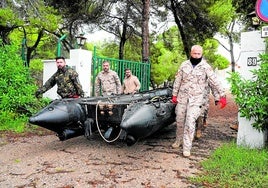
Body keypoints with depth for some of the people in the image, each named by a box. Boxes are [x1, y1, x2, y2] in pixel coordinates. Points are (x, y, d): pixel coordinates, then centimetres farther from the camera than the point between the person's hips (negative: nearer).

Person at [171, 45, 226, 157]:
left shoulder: (206, 67, -3)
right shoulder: (184, 65, 6)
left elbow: (215, 82, -5)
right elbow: (178, 80, 9)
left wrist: (222, 95, -11)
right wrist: (174, 95, 6)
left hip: (196, 99, -3)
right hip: (182, 97, 3)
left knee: (190, 122, -10)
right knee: (180, 120, 12)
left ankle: (187, 147, -1)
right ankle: (179, 140, 35)